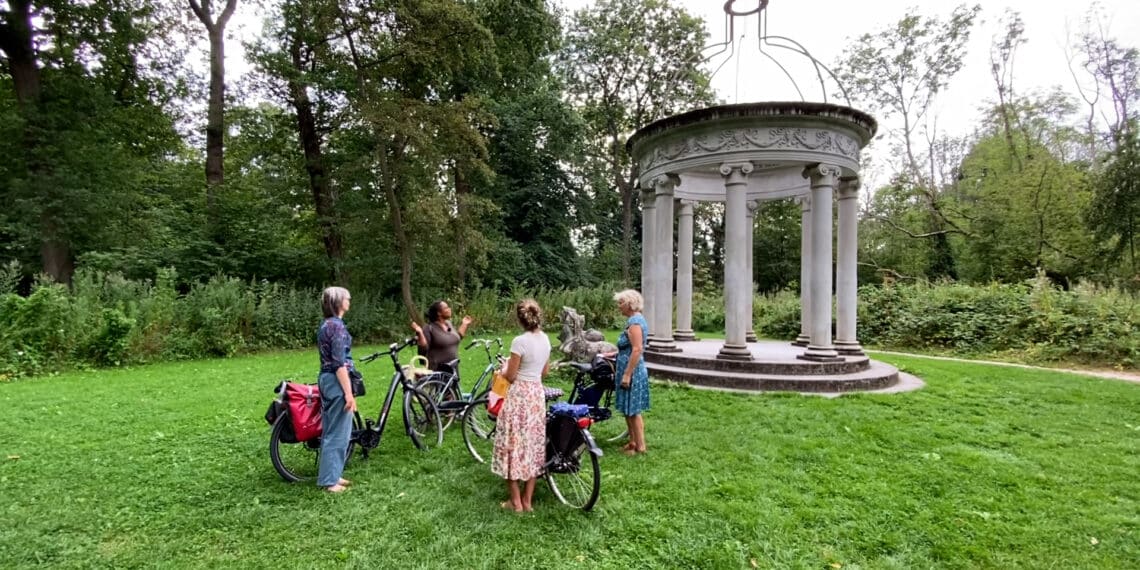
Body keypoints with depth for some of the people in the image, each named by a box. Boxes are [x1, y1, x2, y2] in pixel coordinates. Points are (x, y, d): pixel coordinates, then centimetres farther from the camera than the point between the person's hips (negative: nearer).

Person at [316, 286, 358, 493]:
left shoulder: (326, 324, 13)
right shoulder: (337, 325, -17)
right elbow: (340, 363, -21)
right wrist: (349, 393, -21)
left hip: (326, 379, 10)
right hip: (337, 382, -10)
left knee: (330, 431, 17)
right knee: (338, 433, -1)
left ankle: (330, 474, 27)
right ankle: (329, 480, 8)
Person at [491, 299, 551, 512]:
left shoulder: (520, 341, -18)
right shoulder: (545, 339, 4)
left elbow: (510, 376, -12)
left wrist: (504, 368, 8)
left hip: (519, 396, -7)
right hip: (537, 394, 7)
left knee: (514, 443, 6)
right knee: (533, 445, 12)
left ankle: (516, 501, 14)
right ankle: (527, 500, 22)